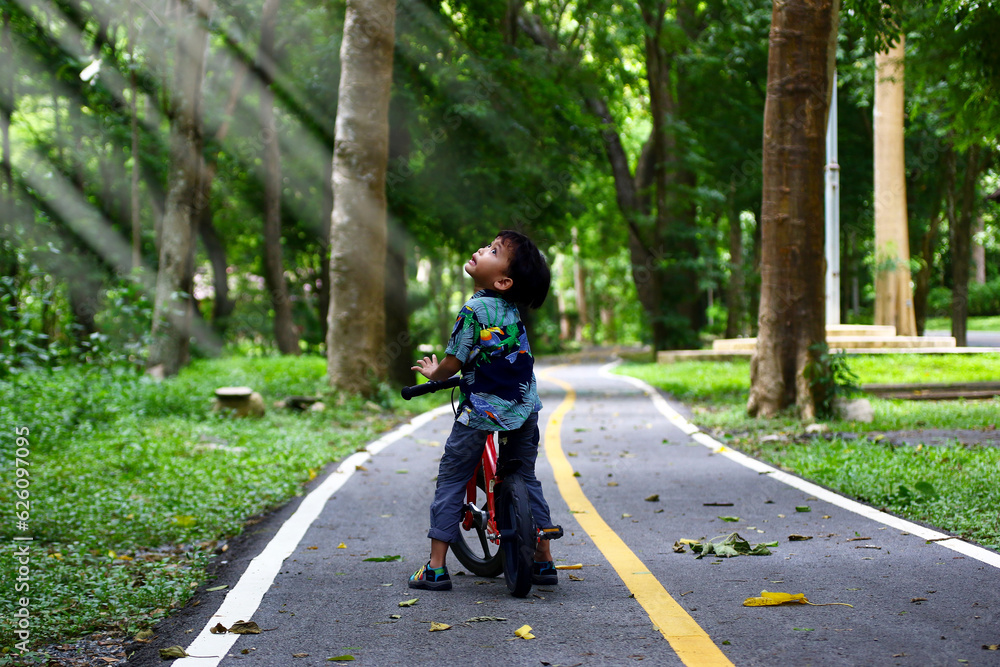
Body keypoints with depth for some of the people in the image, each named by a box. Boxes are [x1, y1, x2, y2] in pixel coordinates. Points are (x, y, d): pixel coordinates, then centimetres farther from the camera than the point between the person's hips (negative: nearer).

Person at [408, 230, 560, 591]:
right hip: (525, 408, 6)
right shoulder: (512, 309, 6)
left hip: (482, 411, -6)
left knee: (450, 480, 5)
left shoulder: (473, 311, -15)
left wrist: (433, 373, 11)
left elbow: (453, 363, -11)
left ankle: (436, 567, 5)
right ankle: (544, 562, 22)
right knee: (526, 479, 18)